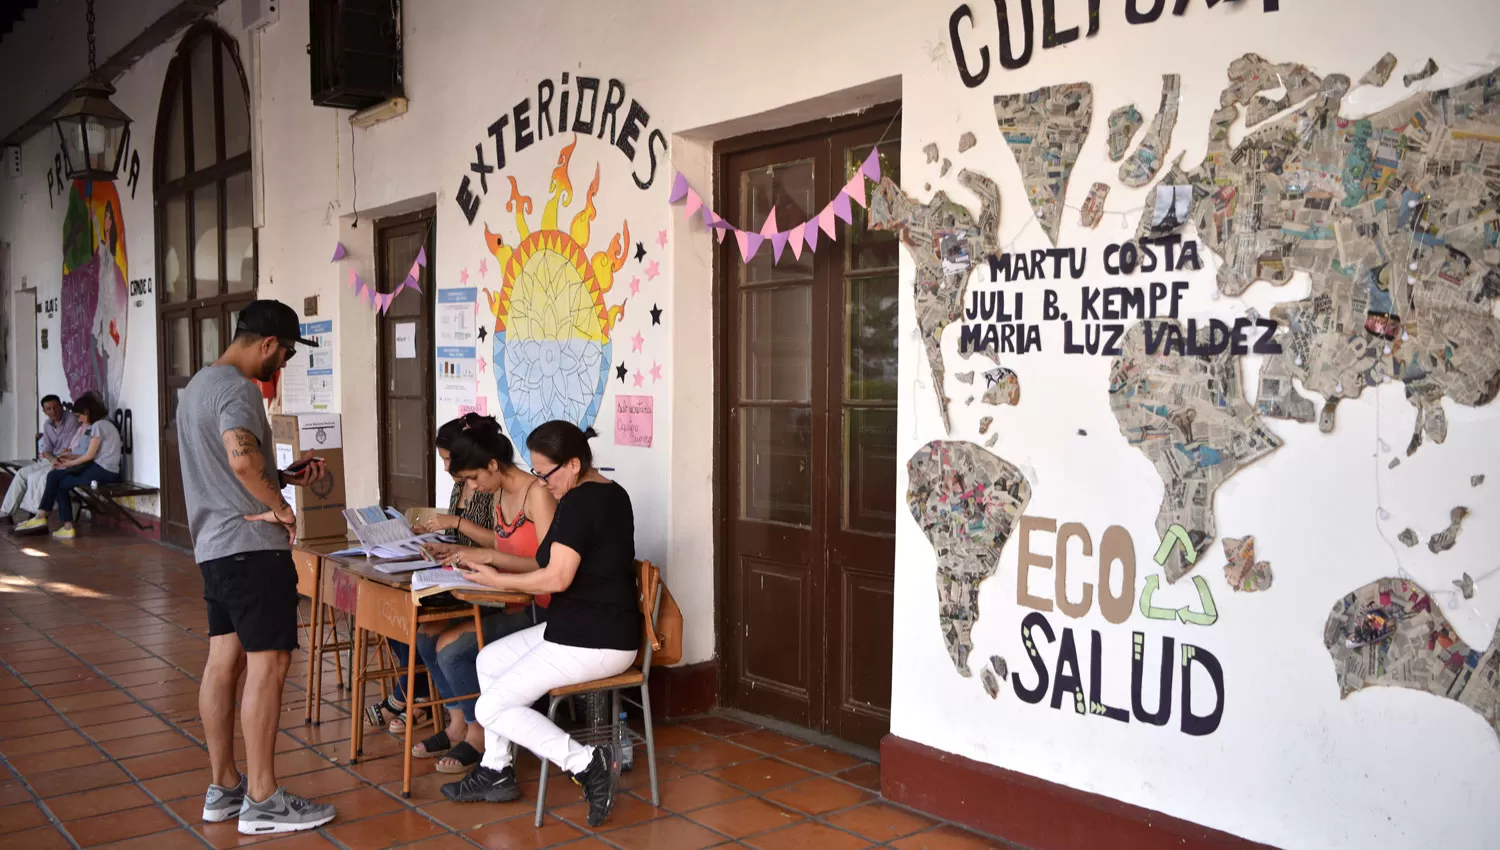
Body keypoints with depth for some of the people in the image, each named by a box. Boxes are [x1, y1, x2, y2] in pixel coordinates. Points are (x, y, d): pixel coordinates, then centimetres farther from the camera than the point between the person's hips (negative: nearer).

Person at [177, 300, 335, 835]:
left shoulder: (199, 384, 18)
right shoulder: (239, 389, -15)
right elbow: (242, 457, -32)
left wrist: (284, 475, 15)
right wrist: (279, 506, -18)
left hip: (213, 545, 10)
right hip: (251, 547, -10)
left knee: (224, 661, 12)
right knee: (268, 664, -5)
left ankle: (223, 789, 20)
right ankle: (262, 801, 1)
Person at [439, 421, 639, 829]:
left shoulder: (578, 502, -18)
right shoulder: (611, 493, 12)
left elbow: (556, 579, -24)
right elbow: (558, 565, 15)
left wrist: (497, 580, -8)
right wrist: (491, 558, 11)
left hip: (592, 643, -11)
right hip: (599, 629, 11)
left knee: (491, 709, -3)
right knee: (490, 659, 19)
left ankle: (585, 763, -8)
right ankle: (497, 772, 22)